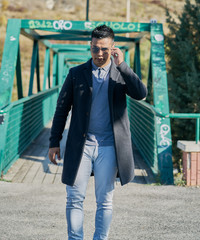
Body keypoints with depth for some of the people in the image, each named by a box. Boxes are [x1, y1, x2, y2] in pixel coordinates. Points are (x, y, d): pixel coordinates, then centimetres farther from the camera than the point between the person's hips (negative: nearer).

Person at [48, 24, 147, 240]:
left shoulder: (122, 74, 5)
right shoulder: (76, 74, 5)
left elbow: (141, 94, -13)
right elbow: (62, 109, 7)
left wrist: (121, 65, -15)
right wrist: (54, 142, 4)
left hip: (108, 146, 0)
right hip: (80, 145, 0)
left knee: (105, 200, 6)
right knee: (74, 198, 0)